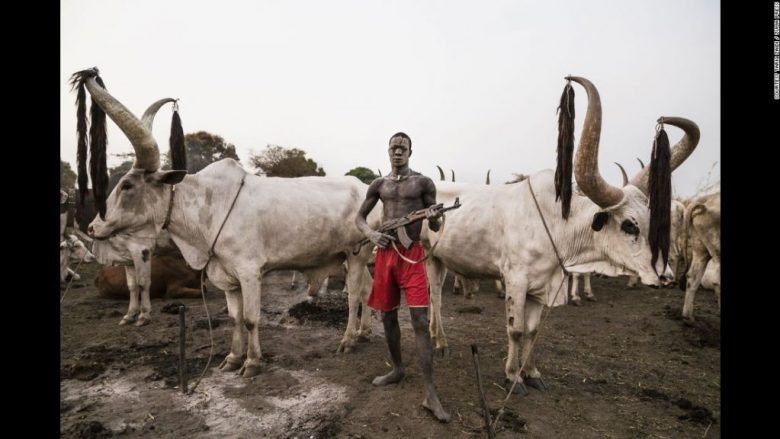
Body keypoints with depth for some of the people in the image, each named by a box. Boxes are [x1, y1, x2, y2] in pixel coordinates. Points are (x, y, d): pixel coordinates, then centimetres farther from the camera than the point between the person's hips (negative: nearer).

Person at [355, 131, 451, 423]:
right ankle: (397, 369, 35)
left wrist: (433, 218, -23)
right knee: (388, 317, 13)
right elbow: (359, 217, 15)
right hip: (385, 253, 4)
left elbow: (435, 227, 2)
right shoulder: (378, 185, 9)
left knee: (420, 321, -9)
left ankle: (430, 394, -4)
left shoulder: (423, 183, 0)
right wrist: (370, 233, -7)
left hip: (412, 254, -4)